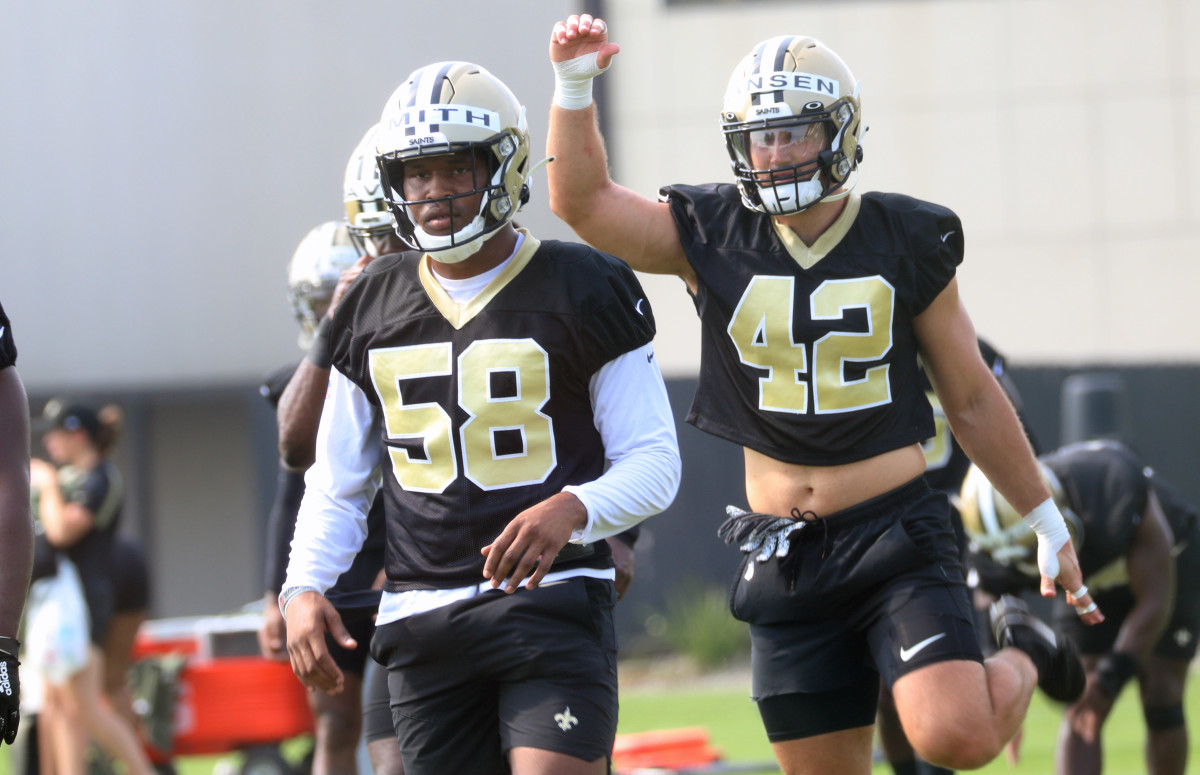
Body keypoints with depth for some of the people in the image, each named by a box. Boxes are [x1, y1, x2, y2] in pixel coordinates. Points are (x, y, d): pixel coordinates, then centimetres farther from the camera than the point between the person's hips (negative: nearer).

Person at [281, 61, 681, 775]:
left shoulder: (581, 291, -2)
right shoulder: (373, 308, 13)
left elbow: (653, 462, -3)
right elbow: (339, 481, 19)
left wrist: (572, 509, -23)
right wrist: (304, 587, 2)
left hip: (552, 602, -5)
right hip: (424, 624, 5)